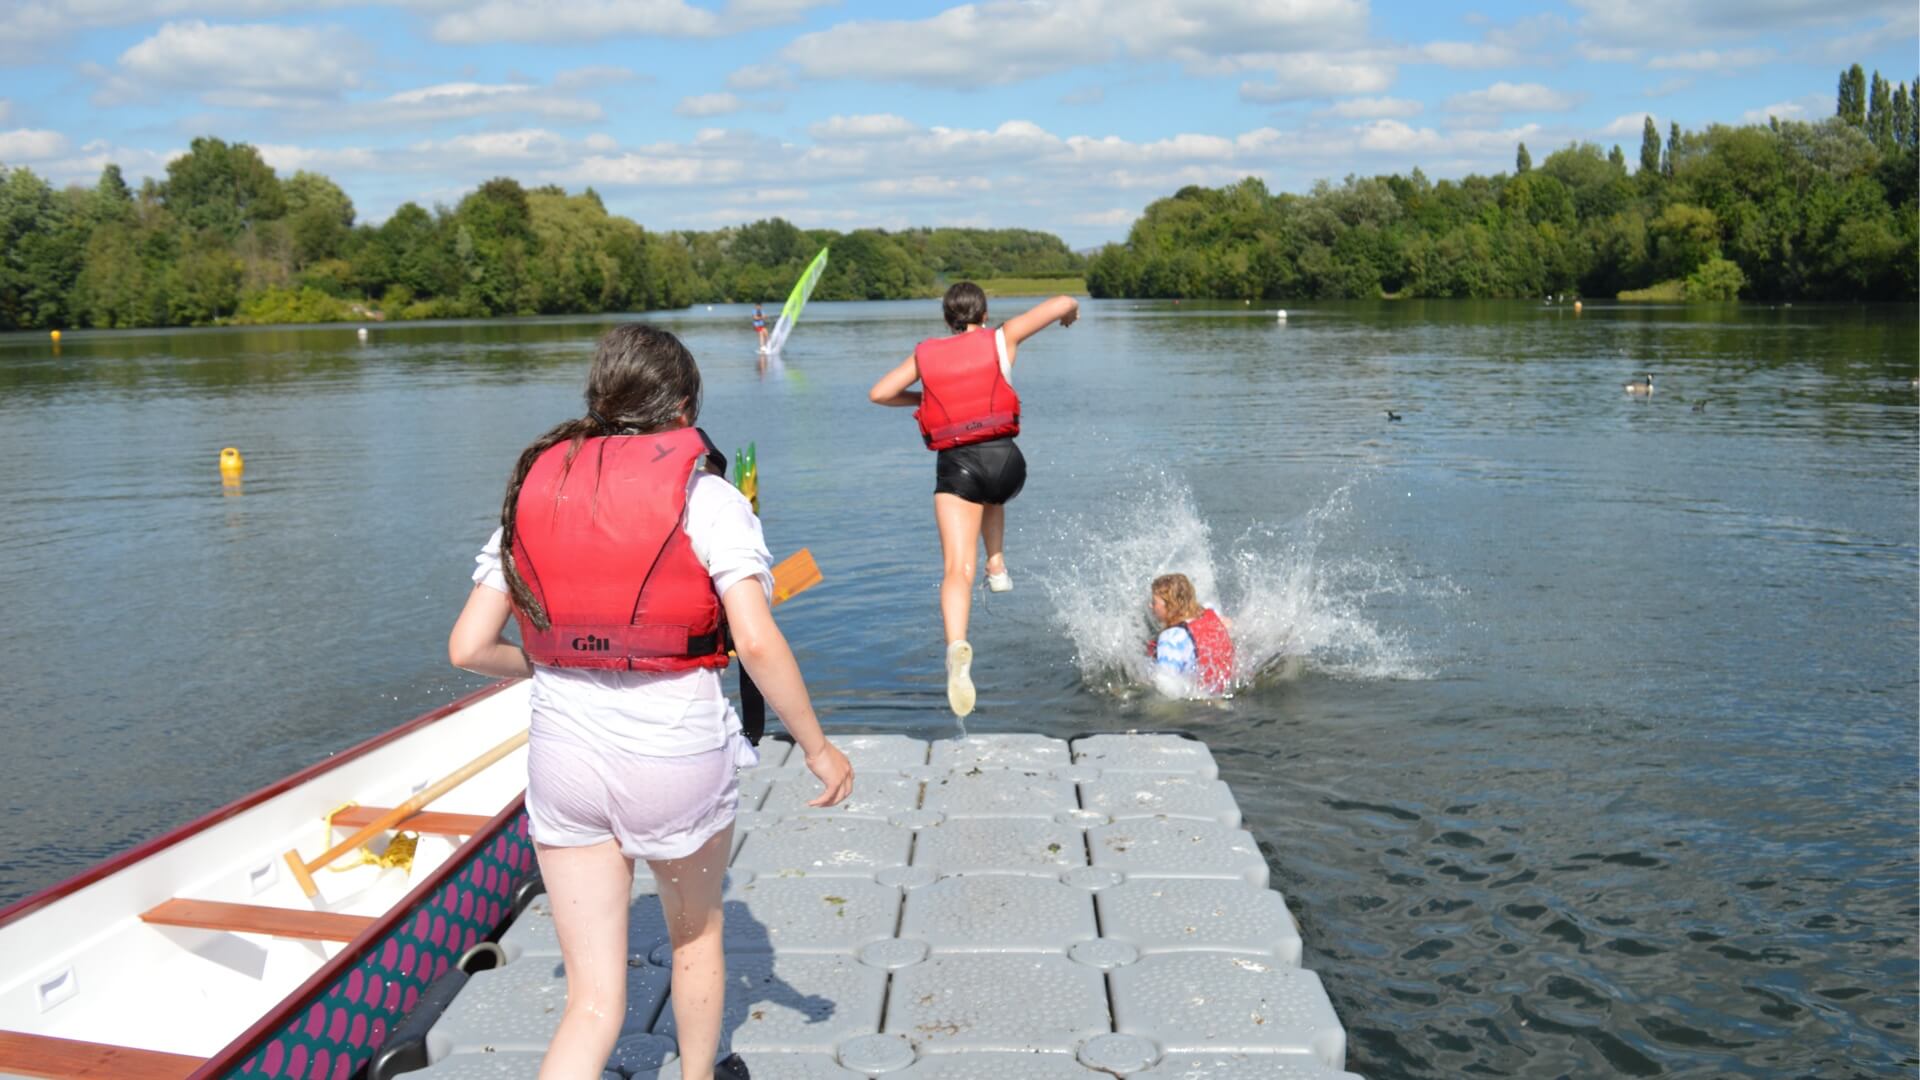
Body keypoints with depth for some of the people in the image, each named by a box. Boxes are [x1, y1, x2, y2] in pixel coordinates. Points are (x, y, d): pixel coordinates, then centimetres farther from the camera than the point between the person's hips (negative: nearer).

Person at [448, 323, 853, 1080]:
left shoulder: (533, 493, 4)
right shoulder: (704, 497, -9)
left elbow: (468, 648, 2)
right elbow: (756, 643, -18)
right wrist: (817, 748, -6)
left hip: (563, 759, 3)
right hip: (677, 756, -3)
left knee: (592, 999, 11)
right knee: (696, 934, 27)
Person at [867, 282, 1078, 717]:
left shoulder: (925, 354, 13)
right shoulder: (1001, 339, 10)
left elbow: (879, 393, 11)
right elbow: (1064, 302, 10)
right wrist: (1070, 311, 34)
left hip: (955, 465, -1)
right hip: (1004, 458, 1)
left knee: (958, 569, -10)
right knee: (993, 496, 40)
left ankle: (957, 646, -33)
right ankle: (997, 566, 28)